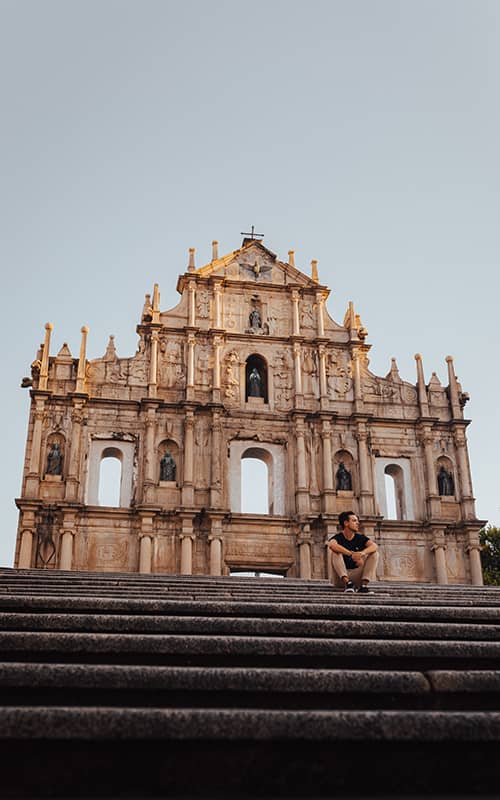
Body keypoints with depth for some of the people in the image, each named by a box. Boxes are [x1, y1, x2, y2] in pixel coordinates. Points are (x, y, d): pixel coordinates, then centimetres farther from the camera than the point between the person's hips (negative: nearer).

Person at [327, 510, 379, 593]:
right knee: (336, 552, -24)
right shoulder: (338, 537, -5)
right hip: (341, 578, -3)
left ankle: (364, 584, -24)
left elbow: (374, 546, -15)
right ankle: (347, 582, -34)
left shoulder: (361, 538, 5)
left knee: (374, 553, -11)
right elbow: (332, 545, -31)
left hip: (357, 576, 3)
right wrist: (352, 554, -39)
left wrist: (362, 553, -36)